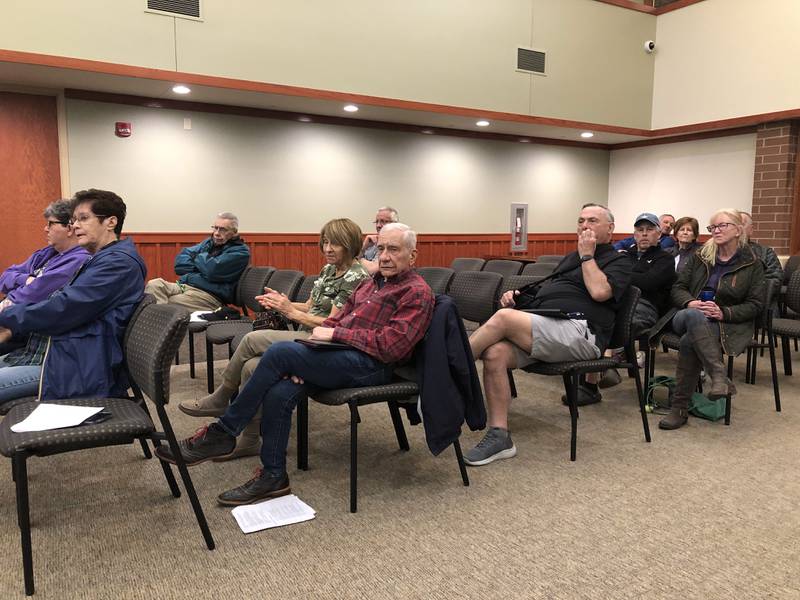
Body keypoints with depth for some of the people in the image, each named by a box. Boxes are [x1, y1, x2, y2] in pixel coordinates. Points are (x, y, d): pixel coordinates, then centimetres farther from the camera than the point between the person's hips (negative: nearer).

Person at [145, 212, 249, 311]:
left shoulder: (240, 251, -1)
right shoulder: (209, 242, 22)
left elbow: (213, 271, -16)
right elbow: (180, 262, 15)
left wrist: (197, 257, 5)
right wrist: (201, 265, -3)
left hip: (209, 294, -7)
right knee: (154, 285, -22)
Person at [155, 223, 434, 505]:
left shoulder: (417, 292, -2)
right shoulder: (370, 283, 24)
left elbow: (391, 345, -14)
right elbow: (336, 320, 18)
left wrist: (335, 333, -12)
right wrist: (303, 360, 0)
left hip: (369, 364, -7)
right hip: (340, 356, 8)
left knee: (279, 352, -22)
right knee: (278, 393, -19)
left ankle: (222, 433, -9)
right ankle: (273, 476, -6)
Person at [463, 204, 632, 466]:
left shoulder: (618, 262, 11)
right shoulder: (570, 257, 33)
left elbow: (600, 292, -11)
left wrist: (587, 255, 0)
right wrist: (516, 294, 14)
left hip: (578, 330, -7)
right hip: (542, 327, 7)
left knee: (504, 317, -29)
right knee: (495, 353, -24)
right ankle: (499, 436, -20)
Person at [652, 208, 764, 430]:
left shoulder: (752, 264, 9)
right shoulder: (698, 258, 16)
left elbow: (755, 305, 2)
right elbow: (677, 288, 9)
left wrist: (724, 312, -17)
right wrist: (690, 302, -15)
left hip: (727, 324, -2)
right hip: (687, 315, 2)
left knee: (689, 341, -36)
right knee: (694, 316, -39)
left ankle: (680, 408, -34)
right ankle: (720, 377, -46)